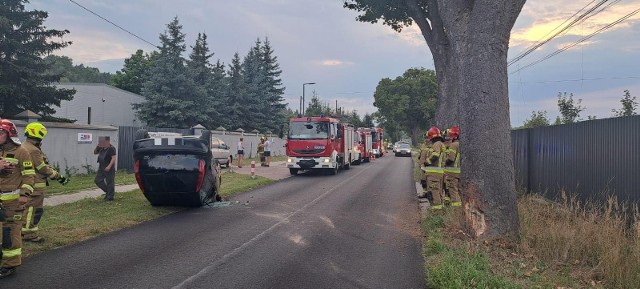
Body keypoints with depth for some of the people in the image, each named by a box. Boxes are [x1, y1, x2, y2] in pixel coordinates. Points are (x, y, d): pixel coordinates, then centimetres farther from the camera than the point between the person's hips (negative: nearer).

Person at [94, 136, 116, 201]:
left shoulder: (111, 149, -13)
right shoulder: (102, 148, 11)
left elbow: (113, 158, -20)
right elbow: (95, 152, 24)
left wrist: (109, 166, -30)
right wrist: (97, 147, 5)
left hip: (109, 168, -9)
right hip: (101, 168, 9)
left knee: (110, 182, -2)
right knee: (98, 180, 9)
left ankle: (110, 196, 7)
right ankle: (107, 191, 23)